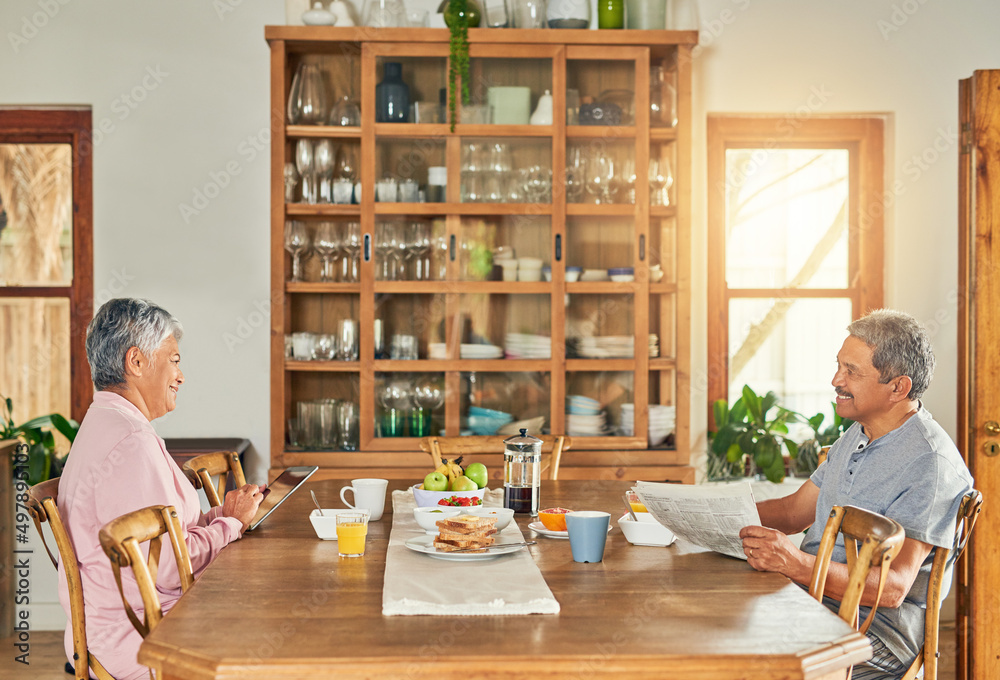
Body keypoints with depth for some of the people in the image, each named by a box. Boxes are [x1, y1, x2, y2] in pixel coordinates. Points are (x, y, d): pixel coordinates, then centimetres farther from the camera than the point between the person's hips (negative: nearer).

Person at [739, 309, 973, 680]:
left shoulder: (931, 464, -17)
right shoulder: (856, 438, 13)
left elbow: (893, 588, -24)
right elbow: (795, 510, 21)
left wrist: (798, 564, -37)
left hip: (878, 626, -8)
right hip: (813, 598, 8)